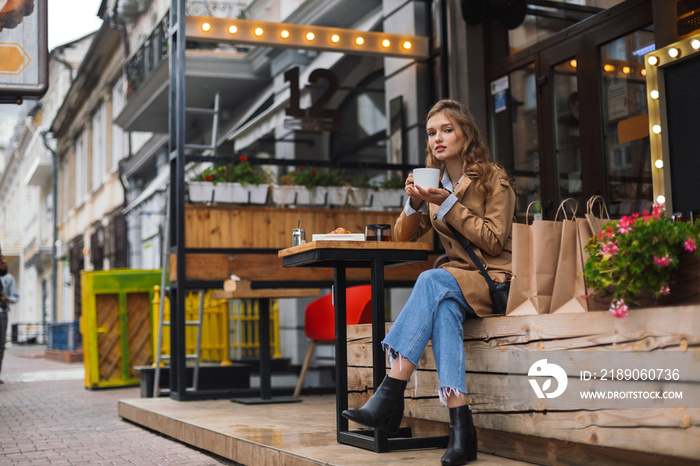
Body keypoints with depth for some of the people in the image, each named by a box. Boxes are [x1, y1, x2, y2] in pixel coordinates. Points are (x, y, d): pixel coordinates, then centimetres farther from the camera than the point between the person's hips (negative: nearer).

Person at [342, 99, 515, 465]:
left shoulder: (493, 178, 0)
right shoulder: (435, 183, 15)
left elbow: (494, 242, -9)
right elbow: (403, 237, 13)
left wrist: (450, 204, -17)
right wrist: (414, 203, -7)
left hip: (495, 281, -4)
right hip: (457, 281, 4)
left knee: (433, 280, -34)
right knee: (444, 309, -34)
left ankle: (391, 392, -39)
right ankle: (461, 428, -43)